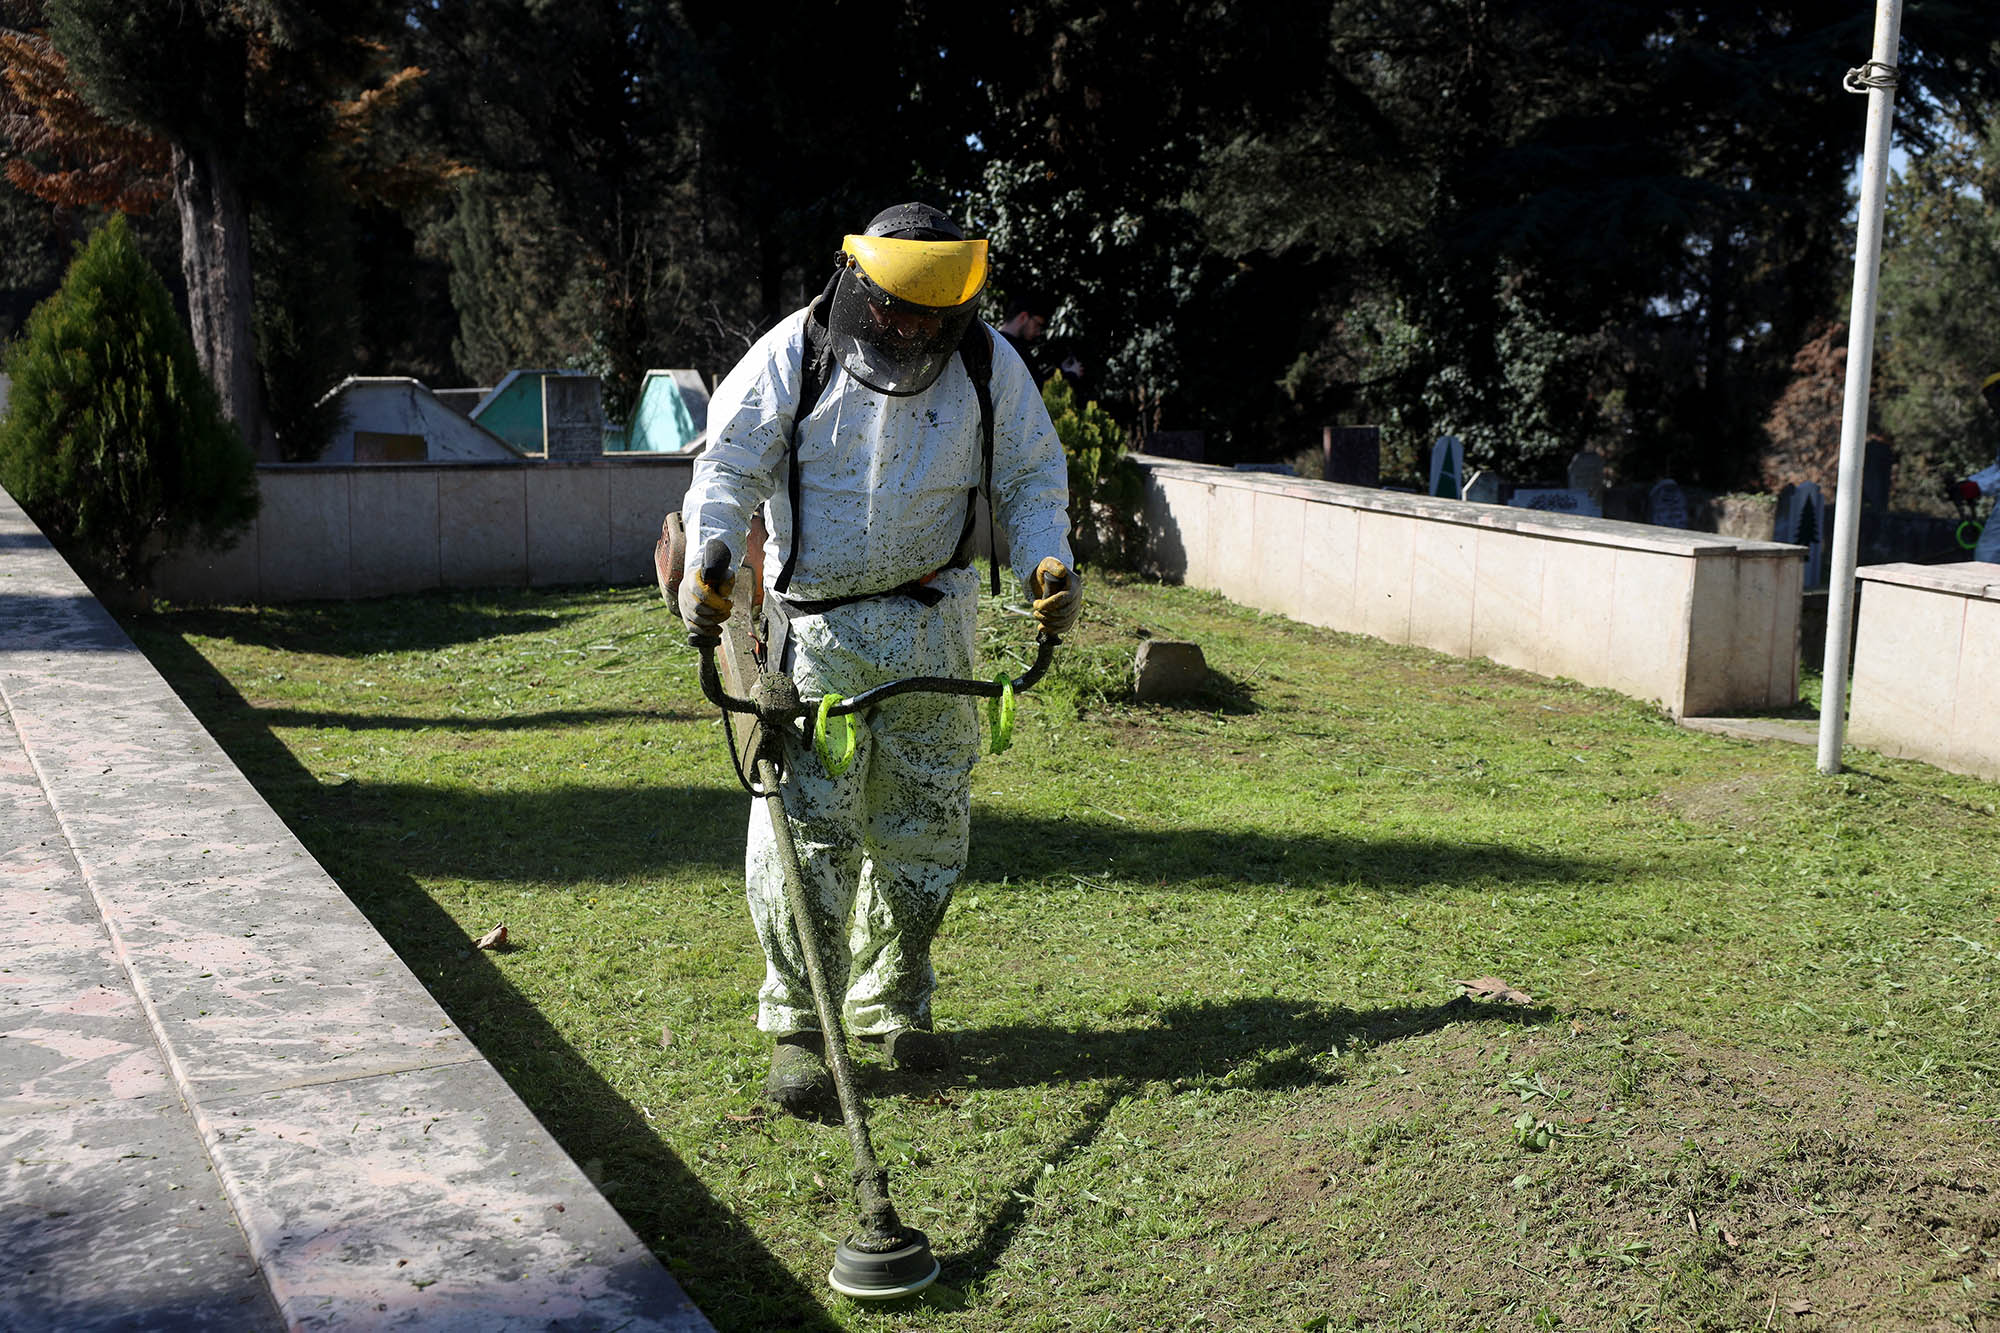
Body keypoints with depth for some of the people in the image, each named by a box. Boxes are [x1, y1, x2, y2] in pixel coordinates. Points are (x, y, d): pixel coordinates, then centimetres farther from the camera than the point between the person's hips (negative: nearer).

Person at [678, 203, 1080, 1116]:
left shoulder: (988, 364, 0)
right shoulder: (793, 354, -6)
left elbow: (1031, 476, 9)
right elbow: (728, 466, -3)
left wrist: (1046, 562, -10)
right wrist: (708, 562, -20)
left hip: (933, 627, 3)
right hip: (816, 623, -3)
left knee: (925, 823, 10)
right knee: (808, 822, -7)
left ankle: (891, 1004, 28)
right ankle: (796, 1024, 7)